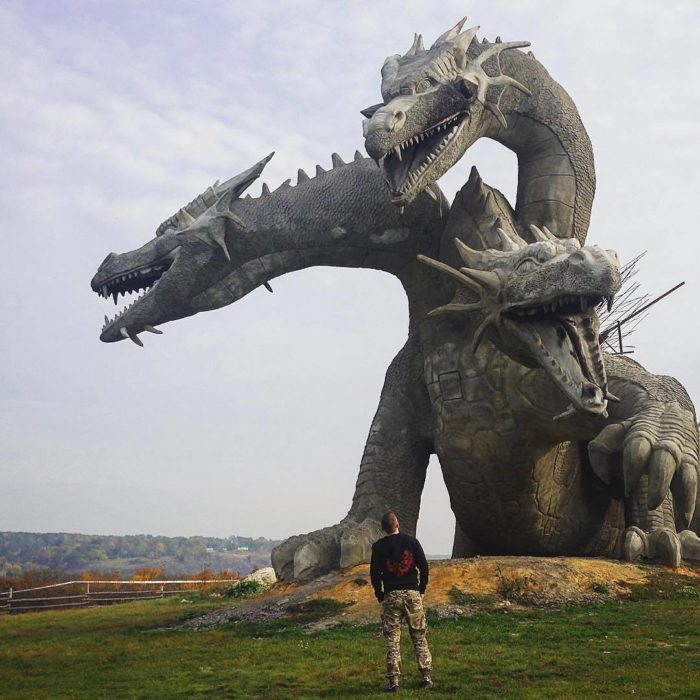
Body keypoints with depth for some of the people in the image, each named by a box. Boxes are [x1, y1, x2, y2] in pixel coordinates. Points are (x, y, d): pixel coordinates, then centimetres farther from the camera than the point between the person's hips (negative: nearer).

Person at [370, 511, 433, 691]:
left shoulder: (379, 546, -1)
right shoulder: (411, 541, 2)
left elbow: (374, 573, -2)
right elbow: (424, 567, 0)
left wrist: (380, 596, 9)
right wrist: (421, 590, 11)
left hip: (391, 595, -1)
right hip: (412, 594, 1)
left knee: (392, 641, 3)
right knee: (419, 637, 10)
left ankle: (393, 681, 0)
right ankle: (427, 677, 10)